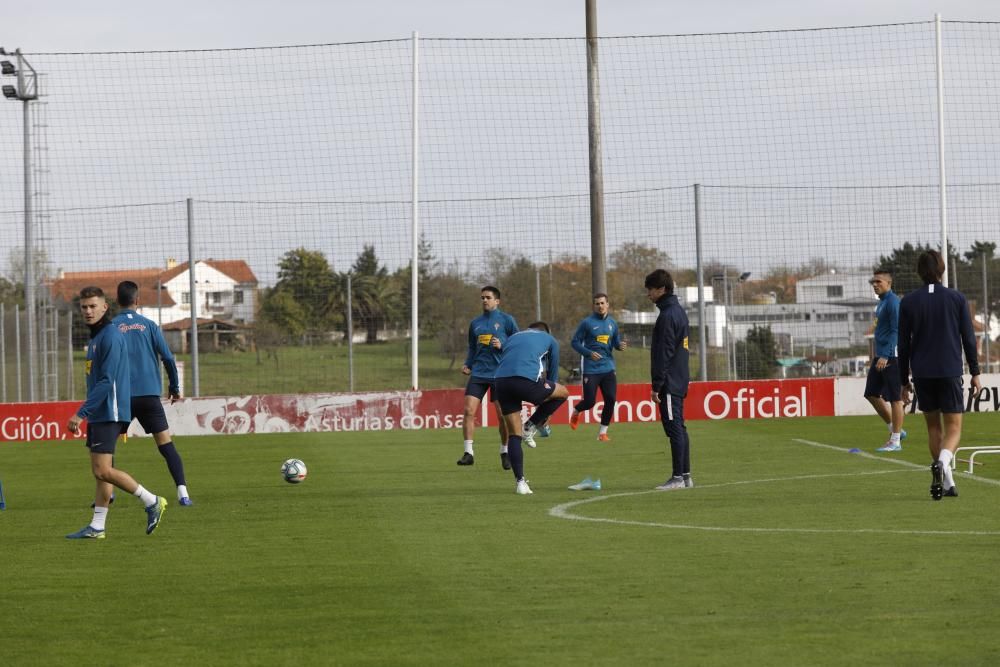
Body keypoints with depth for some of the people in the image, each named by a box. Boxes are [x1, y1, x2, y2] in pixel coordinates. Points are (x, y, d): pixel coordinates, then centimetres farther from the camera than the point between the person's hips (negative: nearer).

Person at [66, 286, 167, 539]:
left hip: (108, 413, -10)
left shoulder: (110, 336, -14)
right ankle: (96, 527, 8)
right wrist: (86, 413, 22)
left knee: (102, 471, -13)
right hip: (99, 414, 10)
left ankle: (151, 502, -4)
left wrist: (81, 413, -22)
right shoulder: (96, 336, 17)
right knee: (100, 472, 8)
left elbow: (106, 381, -20)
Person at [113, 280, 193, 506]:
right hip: (150, 394, 0)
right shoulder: (149, 325, 5)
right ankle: (182, 492, -14)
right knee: (166, 444, -1)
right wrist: (174, 387, 14)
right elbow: (168, 358, 2)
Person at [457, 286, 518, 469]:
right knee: (469, 410, -11)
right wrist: (467, 365, 6)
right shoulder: (475, 323, 14)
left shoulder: (506, 320, 2)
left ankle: (505, 452, 16)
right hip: (478, 373, 3)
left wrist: (502, 346, -15)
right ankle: (468, 452, -7)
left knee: (502, 415, -1)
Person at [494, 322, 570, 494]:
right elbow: (552, 373, 30)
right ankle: (530, 427, 15)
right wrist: (546, 409, 41)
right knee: (563, 393, 24)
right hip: (526, 380, -4)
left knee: (514, 434, 12)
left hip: (501, 381, 4)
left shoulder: (512, 338, 35)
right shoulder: (549, 340, 26)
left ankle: (520, 482, 6)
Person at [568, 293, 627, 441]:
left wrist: (620, 345, -7)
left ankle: (603, 432, 8)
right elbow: (575, 342, -3)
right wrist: (589, 353, -16)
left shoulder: (612, 323, 8)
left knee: (610, 400, -7)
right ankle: (576, 411, 29)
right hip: (591, 370, -4)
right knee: (590, 402, -7)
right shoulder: (587, 322, -6)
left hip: (608, 369, 4)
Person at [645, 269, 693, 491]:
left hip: (670, 381, -10)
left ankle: (678, 477, -9)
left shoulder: (667, 316, -15)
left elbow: (664, 354, -18)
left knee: (674, 428, -9)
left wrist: (657, 386, -17)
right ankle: (685, 475, 14)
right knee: (678, 428, 12)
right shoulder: (678, 311, 15)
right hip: (679, 380, 10)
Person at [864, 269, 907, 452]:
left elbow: (895, 331, -19)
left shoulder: (893, 302, -13)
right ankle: (894, 429, 21)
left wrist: (885, 356, -23)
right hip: (880, 356, 10)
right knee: (872, 394, 11)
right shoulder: (882, 302, 16)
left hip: (891, 357, -10)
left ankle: (895, 440, 0)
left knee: (894, 398, -4)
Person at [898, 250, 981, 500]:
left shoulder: (908, 302, 0)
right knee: (953, 428, 1)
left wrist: (904, 380, 9)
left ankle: (947, 483, 13)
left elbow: (903, 344, 2)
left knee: (933, 427, 14)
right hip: (950, 372, -1)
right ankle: (941, 463, -29)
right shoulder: (957, 298, -2)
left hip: (922, 375, 2)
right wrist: (975, 373, 10)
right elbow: (968, 338, 1)